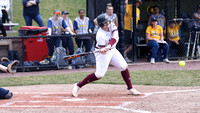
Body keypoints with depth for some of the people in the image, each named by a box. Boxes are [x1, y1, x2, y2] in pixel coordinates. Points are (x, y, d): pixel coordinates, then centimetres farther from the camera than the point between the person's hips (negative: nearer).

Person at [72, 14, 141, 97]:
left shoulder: (112, 26, -11)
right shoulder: (100, 35, -28)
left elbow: (115, 37, -28)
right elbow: (103, 53, -26)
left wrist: (108, 46, -44)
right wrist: (103, 50, -50)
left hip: (112, 50, 7)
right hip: (103, 53, -7)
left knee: (124, 67, 0)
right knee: (99, 75, -12)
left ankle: (130, 89, 10)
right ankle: (78, 86, -3)